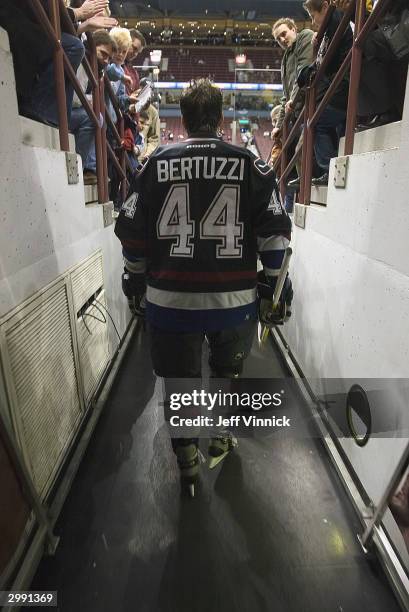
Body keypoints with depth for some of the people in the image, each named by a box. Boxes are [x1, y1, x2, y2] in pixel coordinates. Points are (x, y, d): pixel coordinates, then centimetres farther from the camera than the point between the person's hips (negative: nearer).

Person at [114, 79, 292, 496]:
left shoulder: (155, 164, 2)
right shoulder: (251, 165, 0)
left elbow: (132, 231, 3)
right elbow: (274, 230, 0)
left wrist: (134, 280, 15)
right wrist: (273, 280, 12)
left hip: (170, 300, 0)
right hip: (235, 300, 1)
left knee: (179, 378, 16)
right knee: (227, 371, 25)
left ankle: (187, 462, 33)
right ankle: (220, 440, 44)